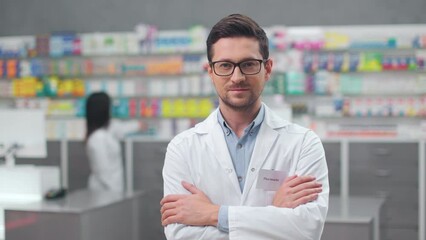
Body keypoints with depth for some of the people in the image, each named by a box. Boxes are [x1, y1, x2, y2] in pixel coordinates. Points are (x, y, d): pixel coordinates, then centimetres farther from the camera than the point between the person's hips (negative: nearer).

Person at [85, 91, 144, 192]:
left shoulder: (107, 129, 4)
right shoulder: (98, 138, -23)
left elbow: (120, 128, 28)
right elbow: (103, 171, -22)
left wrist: (137, 125, 45)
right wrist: (112, 192, -18)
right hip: (104, 190, -9)